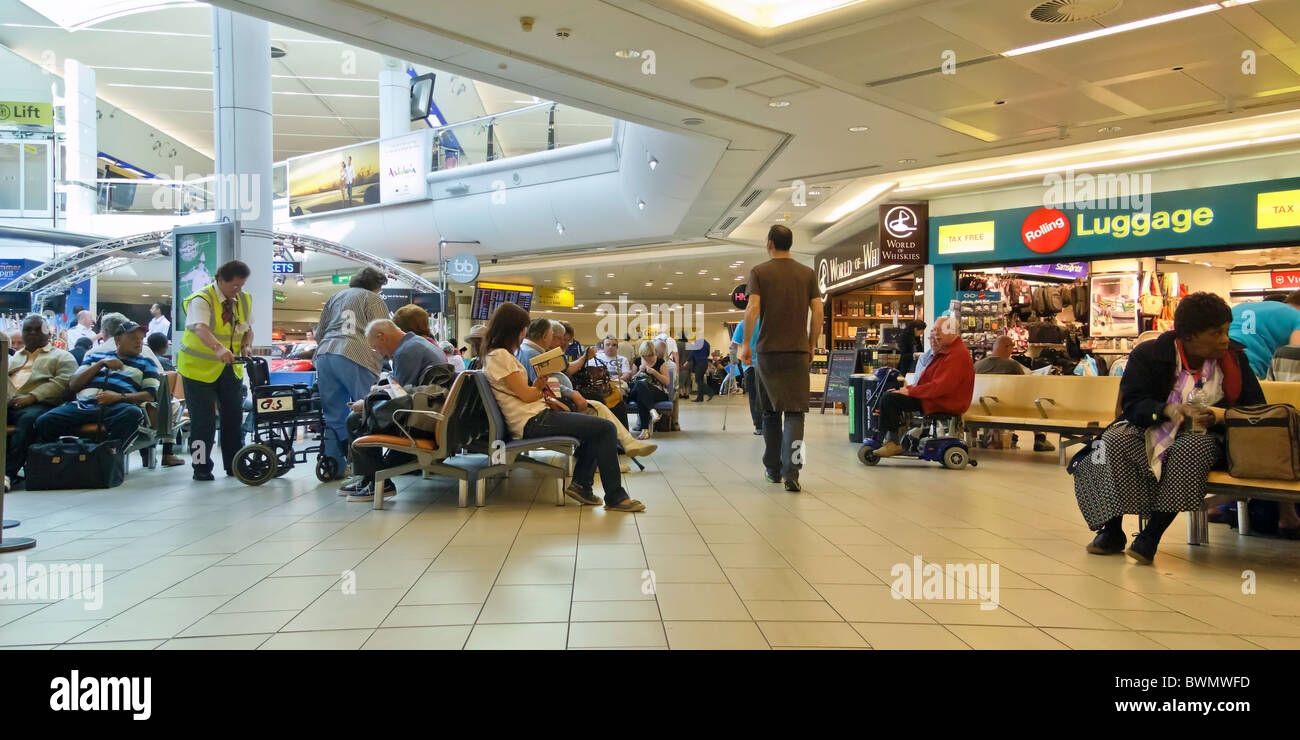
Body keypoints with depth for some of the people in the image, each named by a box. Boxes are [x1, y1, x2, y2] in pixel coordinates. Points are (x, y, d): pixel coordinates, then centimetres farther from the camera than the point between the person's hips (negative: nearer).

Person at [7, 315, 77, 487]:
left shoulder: (62, 356, 18)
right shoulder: (13, 358, 37)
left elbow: (63, 382, 0)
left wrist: (32, 397, -13)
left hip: (38, 405, -4)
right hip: (7, 405, 4)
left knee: (29, 419, -38)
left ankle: (9, 471, -40)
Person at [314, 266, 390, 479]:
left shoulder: (335, 297, 28)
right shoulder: (373, 299, 11)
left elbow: (319, 331, 30)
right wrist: (381, 360, 15)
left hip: (324, 354, 6)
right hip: (355, 357, -6)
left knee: (333, 415, 9)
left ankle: (333, 466, 8)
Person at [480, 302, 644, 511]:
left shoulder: (498, 354, 19)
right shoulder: (500, 355, -13)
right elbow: (526, 395, -14)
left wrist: (545, 398, 2)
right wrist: (540, 390, 7)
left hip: (537, 417, 11)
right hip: (532, 422, -11)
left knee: (598, 428, 20)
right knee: (606, 428, -15)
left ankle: (581, 484, 13)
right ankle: (615, 497, -11)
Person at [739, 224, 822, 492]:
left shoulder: (759, 272, 1)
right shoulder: (808, 274, 7)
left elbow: (753, 309, -9)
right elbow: (817, 311, 3)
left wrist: (746, 344, -2)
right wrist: (812, 345, 12)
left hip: (768, 351, 0)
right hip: (798, 351, 1)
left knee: (771, 412, 13)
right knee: (795, 412, -2)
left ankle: (773, 469, 22)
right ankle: (791, 473, -15)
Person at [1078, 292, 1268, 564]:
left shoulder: (1235, 358, 5)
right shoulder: (1148, 354, -4)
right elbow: (1131, 403, -9)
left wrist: (1220, 415, -17)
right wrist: (1167, 410, -29)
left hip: (1200, 434, 1)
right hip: (1151, 428, 0)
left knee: (1191, 448, -36)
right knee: (1114, 440, -31)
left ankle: (1152, 534, -31)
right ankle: (1112, 531, -21)